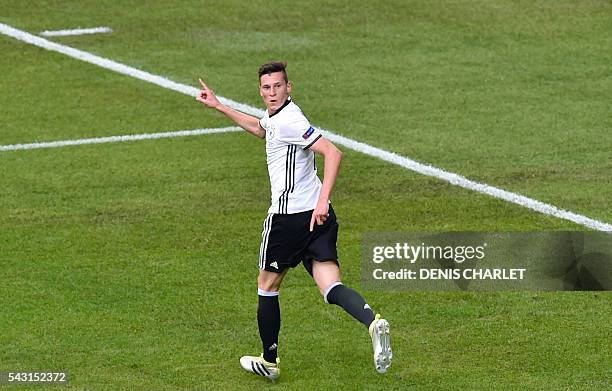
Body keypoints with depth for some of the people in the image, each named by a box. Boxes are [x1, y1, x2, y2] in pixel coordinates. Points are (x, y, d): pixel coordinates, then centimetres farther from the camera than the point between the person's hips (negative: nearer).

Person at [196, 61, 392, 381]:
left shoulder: (289, 121, -16)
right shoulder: (276, 116, 15)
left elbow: (332, 153, -25)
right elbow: (258, 127, 40)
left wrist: (322, 200, -31)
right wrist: (218, 106, 43)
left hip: (289, 217, -8)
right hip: (318, 220, 8)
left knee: (267, 286, 12)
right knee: (331, 287, -5)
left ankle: (269, 362, 24)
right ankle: (373, 322, -33)